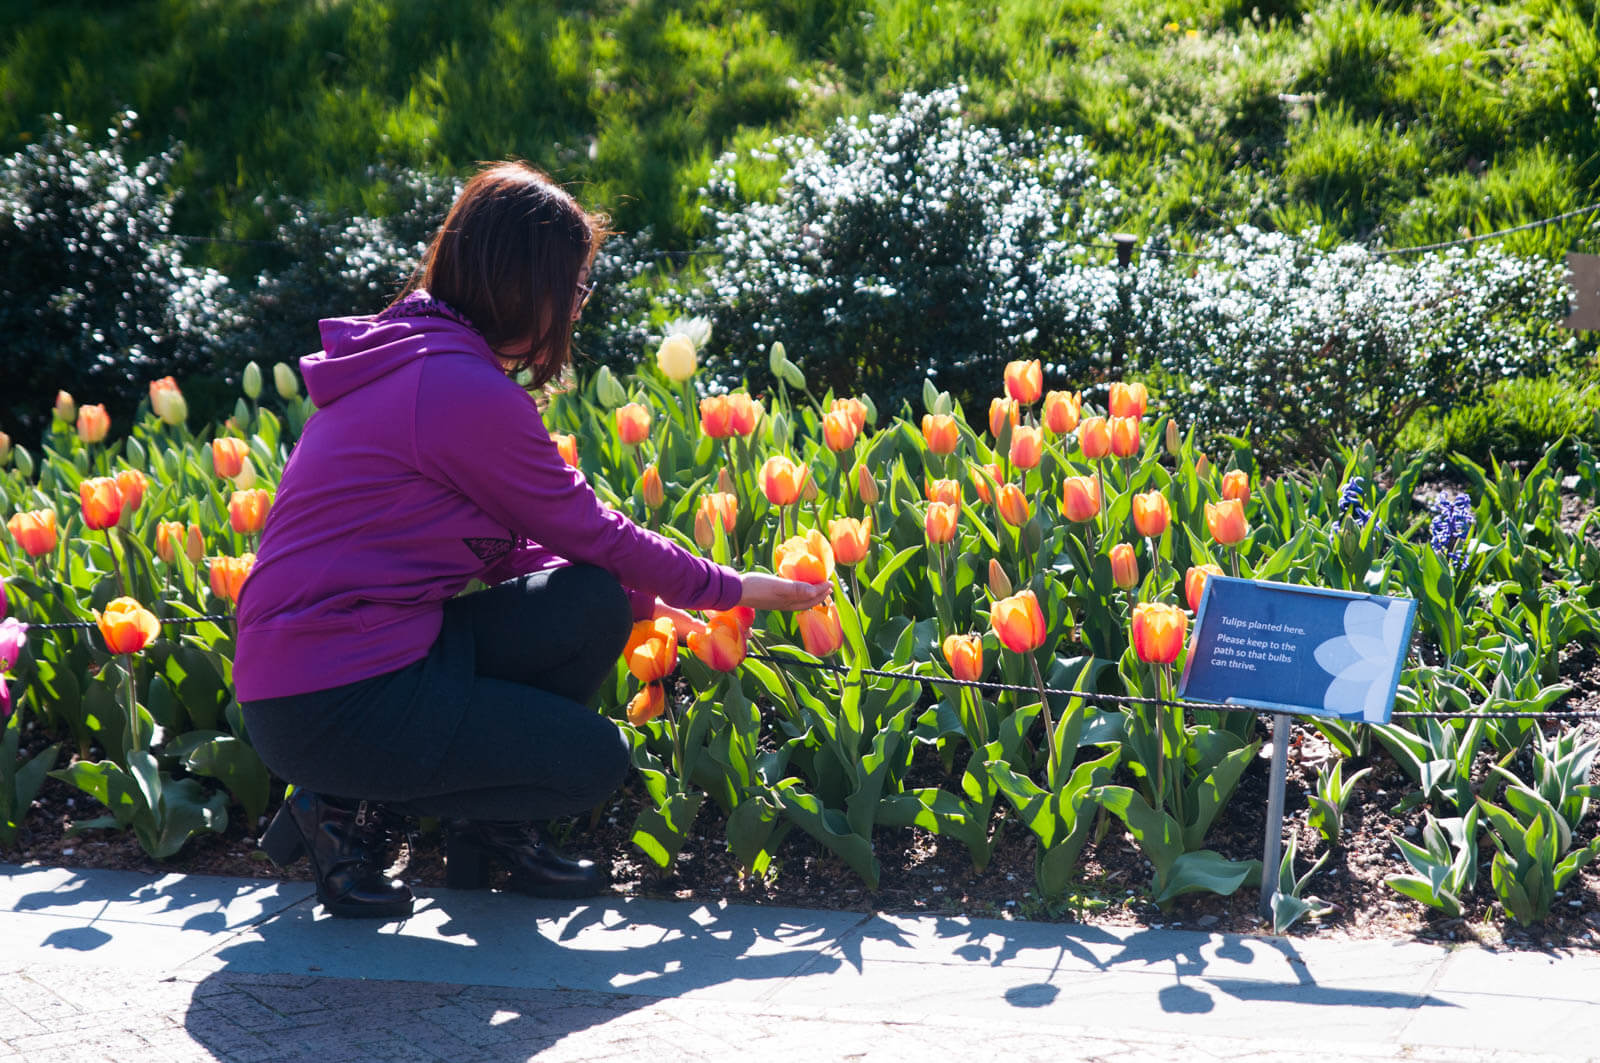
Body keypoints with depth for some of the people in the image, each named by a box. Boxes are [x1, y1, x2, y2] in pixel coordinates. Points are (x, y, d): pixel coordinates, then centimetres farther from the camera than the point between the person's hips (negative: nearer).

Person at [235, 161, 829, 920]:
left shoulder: (408, 358, 13)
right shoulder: (464, 391, -18)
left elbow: (506, 548, 18)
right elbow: (589, 533, -6)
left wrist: (645, 602, 17)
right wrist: (730, 588, 8)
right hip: (330, 708, -9)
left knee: (595, 606, 3)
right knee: (594, 760, -4)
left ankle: (490, 830, 14)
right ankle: (351, 810, 2)